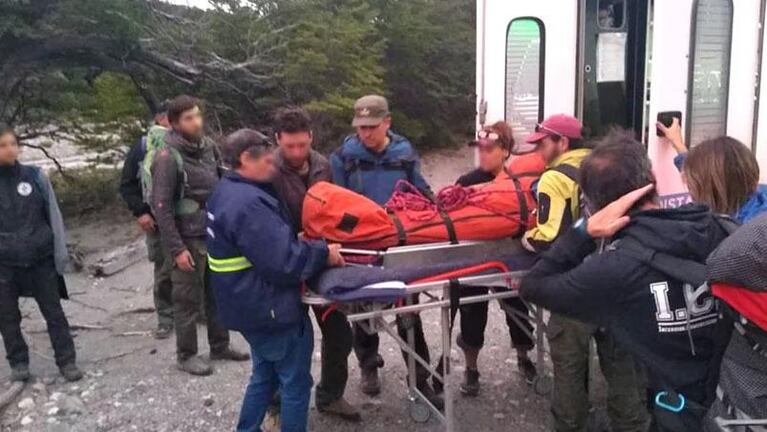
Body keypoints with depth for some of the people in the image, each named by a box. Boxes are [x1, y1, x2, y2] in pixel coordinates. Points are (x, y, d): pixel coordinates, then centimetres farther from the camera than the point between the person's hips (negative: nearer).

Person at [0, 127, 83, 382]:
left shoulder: (35, 177, -2)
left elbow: (53, 216, 2)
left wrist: (60, 253, -2)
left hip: (41, 258, 0)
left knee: (54, 312, 7)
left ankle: (67, 361, 17)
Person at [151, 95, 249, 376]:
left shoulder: (208, 146, 5)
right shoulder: (168, 157, -14)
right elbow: (161, 207, -16)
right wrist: (176, 249, -19)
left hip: (215, 235, 6)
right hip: (189, 239, -6)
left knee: (217, 294, 15)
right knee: (189, 299, 4)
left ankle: (220, 346, 30)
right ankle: (186, 355, 18)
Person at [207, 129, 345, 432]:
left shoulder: (226, 192, 8)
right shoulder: (248, 204, -27)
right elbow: (282, 262, -30)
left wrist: (297, 240, 5)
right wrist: (323, 253, -17)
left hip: (250, 306, 10)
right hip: (270, 309, -10)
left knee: (265, 375, 25)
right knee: (296, 383, 6)